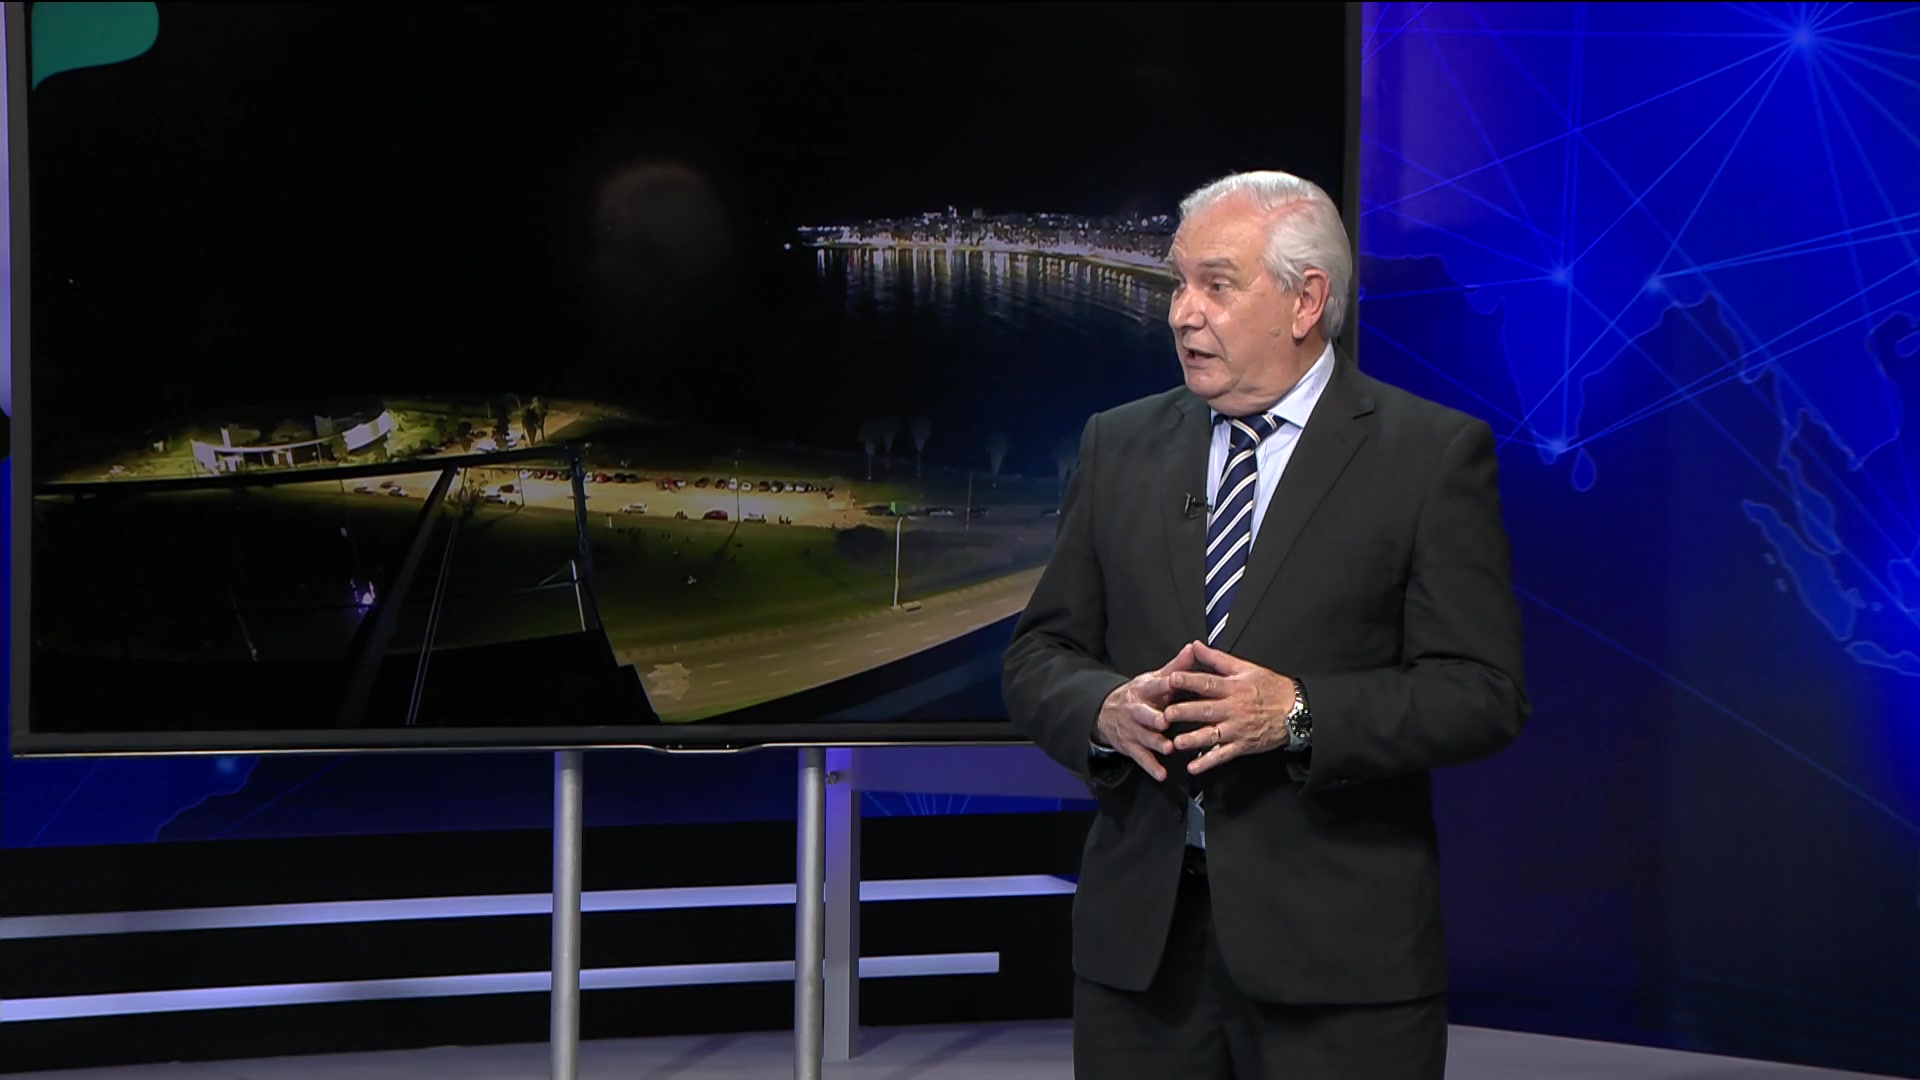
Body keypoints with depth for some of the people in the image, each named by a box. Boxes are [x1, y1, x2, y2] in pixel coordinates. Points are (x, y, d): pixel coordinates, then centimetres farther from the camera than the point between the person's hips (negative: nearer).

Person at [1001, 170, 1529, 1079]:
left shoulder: (1435, 453, -2)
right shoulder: (1120, 446, 11)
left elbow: (1481, 694, -8)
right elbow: (1039, 656, 11)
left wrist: (1299, 714, -20)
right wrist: (1106, 707, -11)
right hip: (1138, 937, 4)